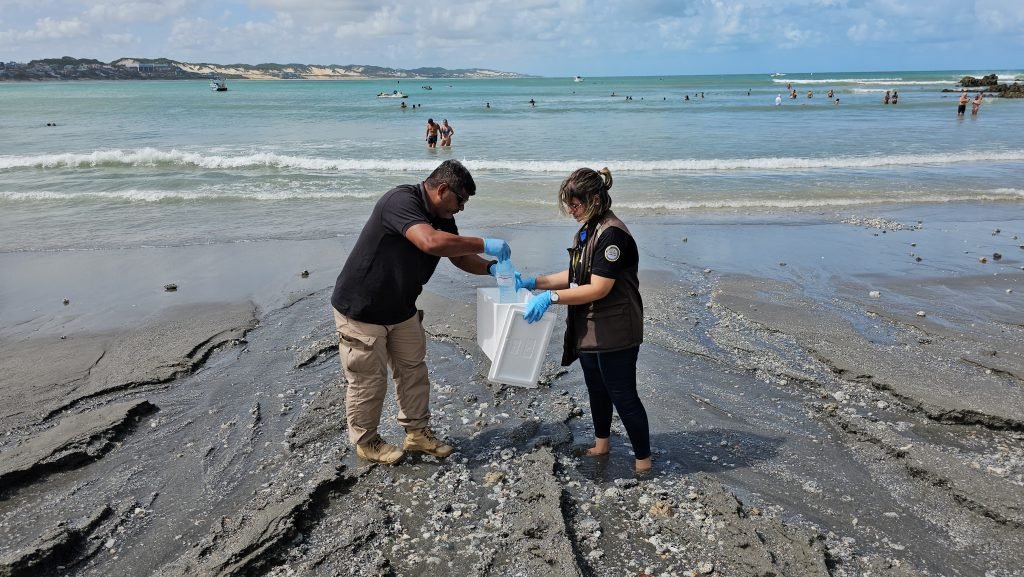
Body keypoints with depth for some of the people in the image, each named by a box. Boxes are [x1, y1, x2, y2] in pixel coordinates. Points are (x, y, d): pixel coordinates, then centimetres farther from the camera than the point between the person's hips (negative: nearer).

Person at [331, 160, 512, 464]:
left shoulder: (442, 218, 1)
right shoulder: (401, 200, -27)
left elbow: (460, 257, 12)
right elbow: (431, 242, -43)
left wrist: (492, 268, -7)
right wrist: (484, 244, -34)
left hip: (401, 310, 9)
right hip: (361, 311, -8)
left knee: (413, 370, 16)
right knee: (369, 381, 6)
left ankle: (417, 432, 32)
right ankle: (365, 442, 27)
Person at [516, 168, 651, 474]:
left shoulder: (612, 234, -22)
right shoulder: (586, 231, 9)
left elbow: (599, 288, -27)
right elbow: (576, 276, 15)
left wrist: (550, 297, -29)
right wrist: (534, 283, 6)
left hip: (614, 333, -9)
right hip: (589, 329, 10)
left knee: (622, 396, 1)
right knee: (597, 390, 22)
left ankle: (643, 460, 15)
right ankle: (601, 444, 41)